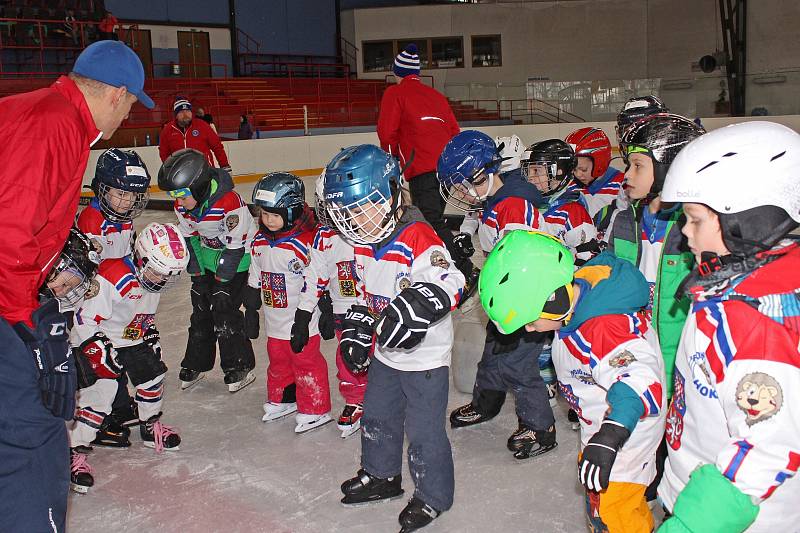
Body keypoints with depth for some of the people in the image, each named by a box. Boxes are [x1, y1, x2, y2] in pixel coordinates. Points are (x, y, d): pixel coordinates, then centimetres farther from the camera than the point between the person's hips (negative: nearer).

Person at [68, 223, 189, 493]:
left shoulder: (153, 278, -4)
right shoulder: (113, 278, -31)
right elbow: (85, 319, -27)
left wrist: (151, 335, 10)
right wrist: (102, 351, -28)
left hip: (132, 340, 8)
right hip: (94, 341, -8)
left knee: (153, 375, 10)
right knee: (102, 390, -17)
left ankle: (150, 427, 33)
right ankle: (75, 452, -6)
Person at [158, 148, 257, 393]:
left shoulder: (230, 202, -34)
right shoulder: (182, 205, -12)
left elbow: (236, 245, -26)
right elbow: (189, 239, 2)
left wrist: (222, 280, -20)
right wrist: (198, 274, 0)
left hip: (238, 257, -6)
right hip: (208, 255, 7)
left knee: (225, 309, -11)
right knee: (201, 309, 8)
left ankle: (240, 367, 3)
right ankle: (195, 364, 23)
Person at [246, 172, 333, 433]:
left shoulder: (305, 243, -21)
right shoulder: (260, 242, 2)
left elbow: (313, 287, -19)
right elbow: (254, 282, 13)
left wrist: (302, 321, -18)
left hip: (300, 321, -7)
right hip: (274, 321, 7)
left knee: (306, 362, 3)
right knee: (278, 361, 20)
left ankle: (315, 410, 17)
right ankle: (282, 400, 40)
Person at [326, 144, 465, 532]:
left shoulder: (418, 238, -25)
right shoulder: (362, 244, 2)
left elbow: (449, 281, -37)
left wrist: (417, 305, -50)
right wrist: (355, 332, 11)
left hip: (424, 357, -8)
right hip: (385, 354, 8)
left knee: (423, 432, 2)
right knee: (376, 417, 23)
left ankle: (433, 495, 25)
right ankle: (381, 475, 46)